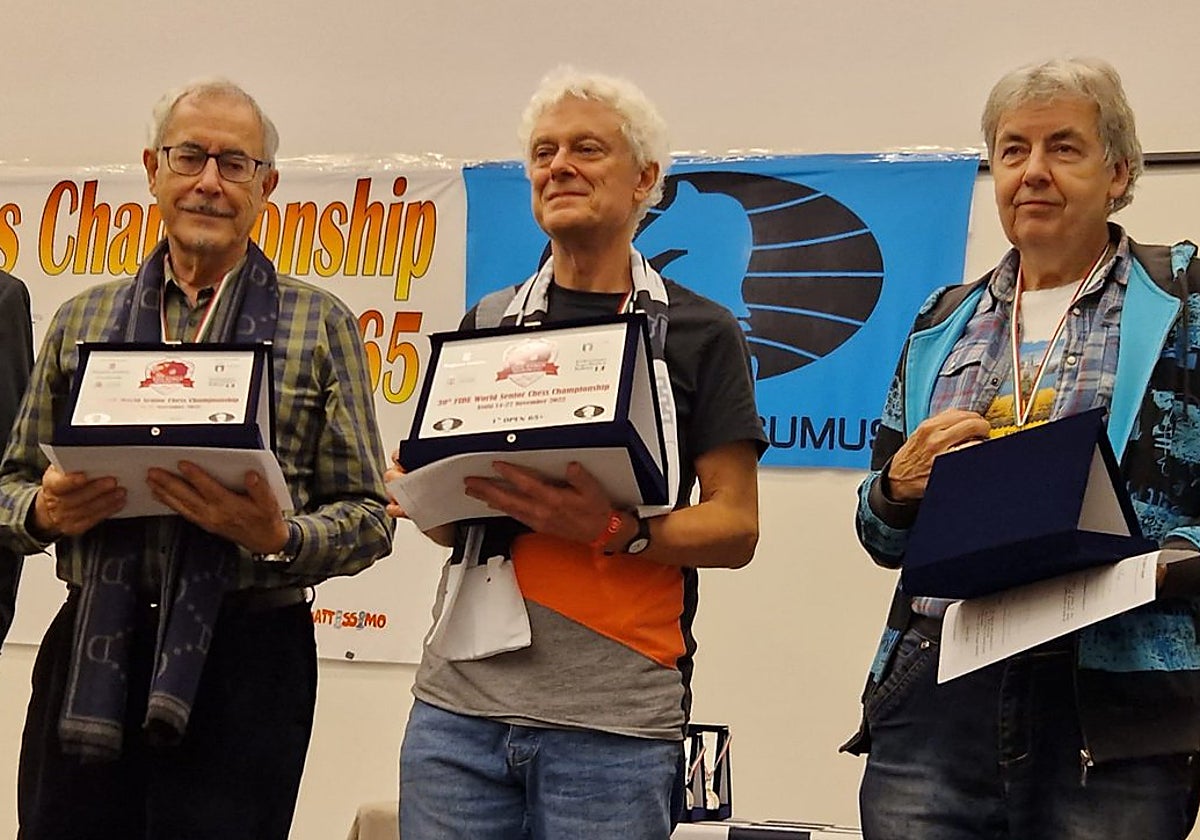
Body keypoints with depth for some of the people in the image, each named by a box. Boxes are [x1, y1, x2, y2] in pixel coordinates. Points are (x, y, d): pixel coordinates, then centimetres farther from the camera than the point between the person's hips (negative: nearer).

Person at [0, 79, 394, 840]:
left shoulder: (320, 325, 4)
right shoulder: (82, 320, 12)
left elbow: (368, 517, 1)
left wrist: (278, 537, -18)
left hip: (246, 657, -2)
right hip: (88, 657, 2)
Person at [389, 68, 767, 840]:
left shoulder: (698, 333, 3)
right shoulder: (488, 324, 15)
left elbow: (735, 528, -2)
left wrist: (617, 532, -19)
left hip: (613, 724, -3)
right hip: (460, 704, 3)